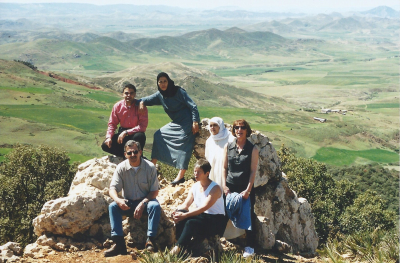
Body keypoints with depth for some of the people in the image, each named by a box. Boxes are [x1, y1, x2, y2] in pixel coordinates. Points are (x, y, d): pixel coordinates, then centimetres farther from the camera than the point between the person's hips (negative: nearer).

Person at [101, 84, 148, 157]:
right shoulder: (117, 106, -5)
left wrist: (126, 132, -29)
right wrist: (109, 137, -17)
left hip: (135, 133, -3)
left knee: (140, 136, -38)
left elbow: (142, 126, -21)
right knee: (105, 145, -17)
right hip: (122, 133, 3)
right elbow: (112, 124, 1)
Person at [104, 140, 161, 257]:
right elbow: (113, 188, -10)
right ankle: (119, 243, -31)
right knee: (112, 206, -26)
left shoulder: (150, 167, -10)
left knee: (155, 206, -34)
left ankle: (150, 240, -32)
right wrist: (118, 200, -33)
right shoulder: (121, 168, -6)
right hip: (128, 203, 2)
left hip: (145, 201, -2)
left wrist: (142, 203, -25)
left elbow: (155, 191, -10)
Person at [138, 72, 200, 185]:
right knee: (158, 135, 3)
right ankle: (153, 165, 8)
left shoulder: (179, 92, -14)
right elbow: (148, 99, 13)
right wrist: (142, 102, -11)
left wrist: (195, 122, -21)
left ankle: (181, 176, -16)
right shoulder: (160, 95, 5)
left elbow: (193, 106, -14)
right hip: (175, 124, 8)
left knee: (183, 146, -14)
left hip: (186, 123, -8)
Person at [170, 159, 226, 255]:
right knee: (180, 216, -21)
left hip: (216, 221, -7)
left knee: (191, 223, -33)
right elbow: (185, 205, 0)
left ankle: (178, 248, -30)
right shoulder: (194, 187, 7)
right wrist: (178, 213, -24)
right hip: (202, 217, 7)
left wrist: (185, 215, -33)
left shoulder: (215, 188, -14)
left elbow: (204, 207, -25)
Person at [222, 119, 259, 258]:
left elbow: (253, 171, -5)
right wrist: (224, 185, -2)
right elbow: (224, 167, 8)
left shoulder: (252, 149, -2)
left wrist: (248, 190, -11)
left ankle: (250, 247, 11)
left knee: (249, 217, 2)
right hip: (230, 187, 2)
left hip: (246, 188, -2)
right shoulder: (228, 147, 5)